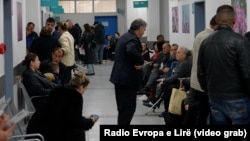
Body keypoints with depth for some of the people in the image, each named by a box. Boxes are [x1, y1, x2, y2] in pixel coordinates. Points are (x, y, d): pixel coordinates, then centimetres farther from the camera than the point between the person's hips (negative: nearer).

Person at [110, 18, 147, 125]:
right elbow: (131, 51, -40)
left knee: (123, 106, 17)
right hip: (127, 78, -10)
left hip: (121, 76, 10)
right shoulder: (132, 39, -18)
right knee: (128, 107, -5)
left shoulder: (125, 36, 15)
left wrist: (137, 61, 7)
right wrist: (140, 61, -24)